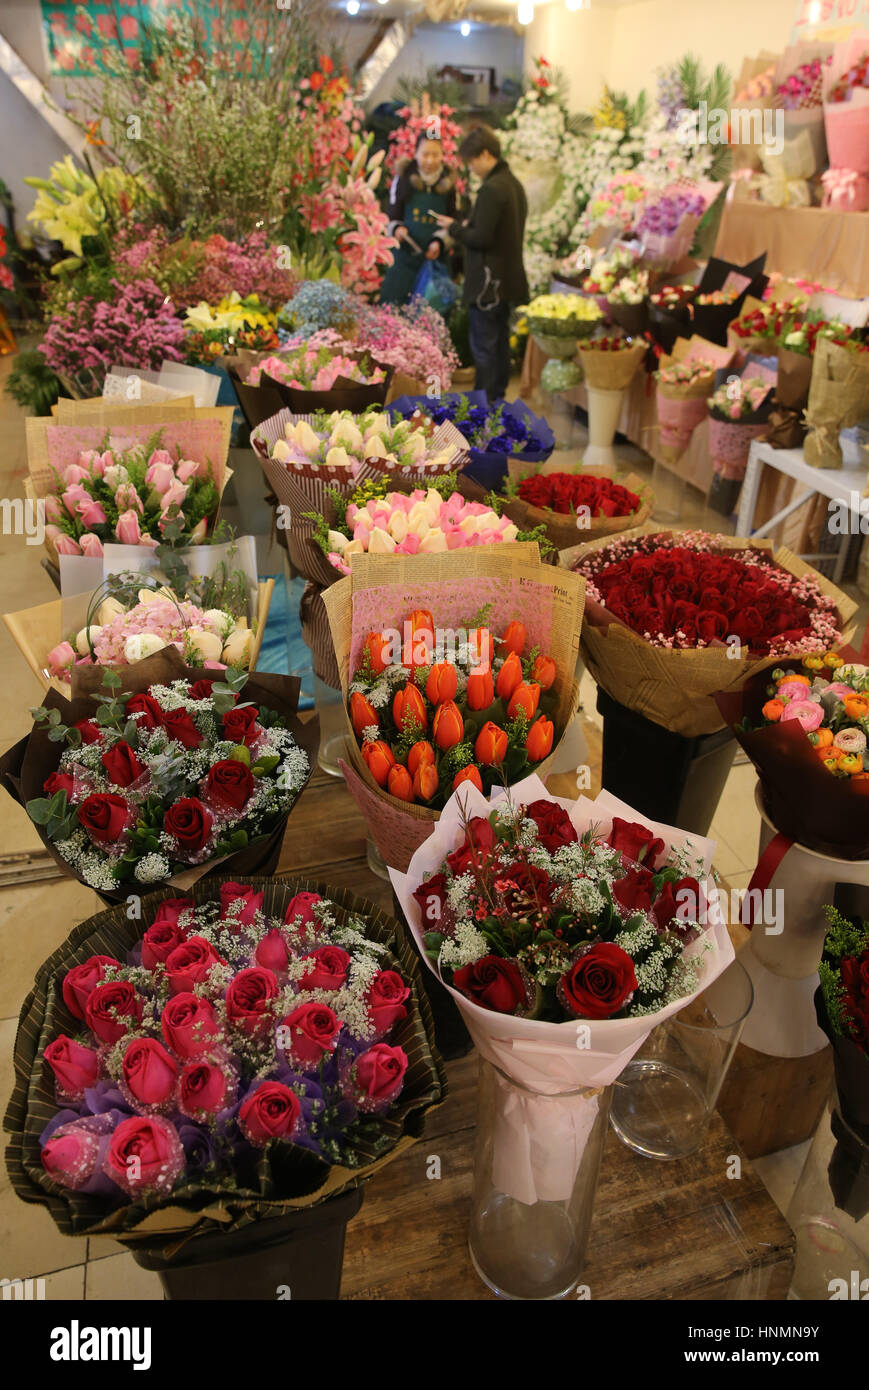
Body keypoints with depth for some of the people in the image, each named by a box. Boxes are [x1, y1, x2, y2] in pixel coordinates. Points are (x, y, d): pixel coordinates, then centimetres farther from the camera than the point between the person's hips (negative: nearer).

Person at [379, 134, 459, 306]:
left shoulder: (449, 184, 5)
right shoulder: (403, 179, 4)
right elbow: (392, 216, 9)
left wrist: (440, 241, -10)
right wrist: (397, 228, -14)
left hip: (436, 256, 1)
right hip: (405, 255, 0)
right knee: (392, 304, -6)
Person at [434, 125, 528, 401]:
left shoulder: (492, 188, -18)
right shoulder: (514, 184, 12)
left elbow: (482, 237, -21)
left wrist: (455, 228, -6)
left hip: (488, 281, -10)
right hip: (508, 279, 10)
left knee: (483, 348, -4)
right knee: (500, 343, 16)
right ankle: (498, 397, 26)